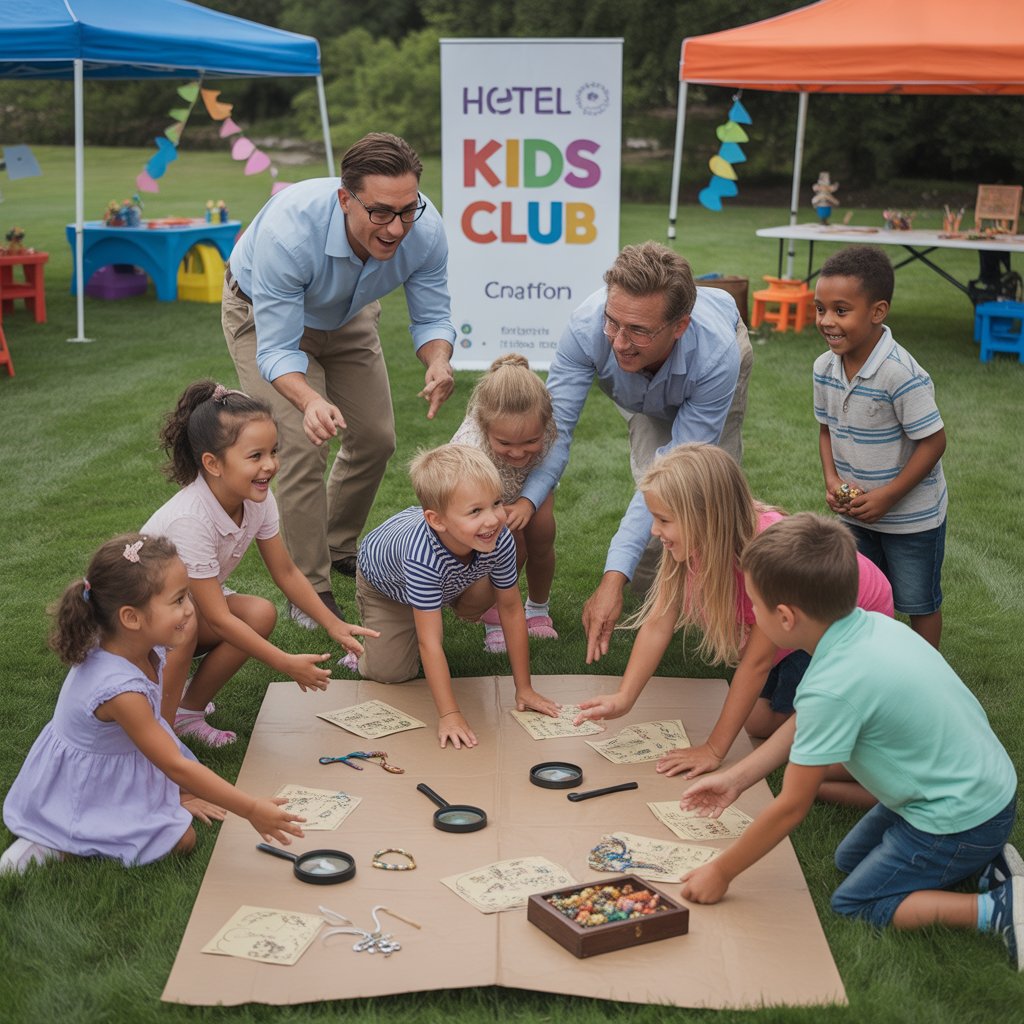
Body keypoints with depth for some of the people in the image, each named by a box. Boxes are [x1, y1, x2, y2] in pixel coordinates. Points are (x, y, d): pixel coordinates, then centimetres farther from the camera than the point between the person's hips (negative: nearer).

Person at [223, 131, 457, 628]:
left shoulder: (425, 229, -32)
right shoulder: (289, 229, -44)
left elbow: (432, 316, -18)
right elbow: (276, 349, -39)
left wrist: (438, 362, -42)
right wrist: (310, 401, -59)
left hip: (346, 317, 5)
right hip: (264, 314, -5)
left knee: (375, 439, 8)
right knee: (302, 444, -19)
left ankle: (338, 548, 35)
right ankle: (310, 591, -5)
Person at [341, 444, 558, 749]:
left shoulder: (500, 539, -38)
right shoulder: (423, 555, -51)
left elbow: (512, 610, -23)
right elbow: (429, 643, -45)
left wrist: (524, 688, -19)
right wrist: (449, 715, -46)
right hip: (384, 583, -5)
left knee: (484, 595, -20)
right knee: (390, 673, -12)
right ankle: (370, 648, 21)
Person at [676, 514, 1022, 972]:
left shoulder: (832, 688, -31)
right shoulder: (869, 623, -6)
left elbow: (790, 808, -20)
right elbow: (803, 725, 8)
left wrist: (720, 872, -7)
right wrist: (735, 778, 9)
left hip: (958, 820, -9)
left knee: (852, 905, 5)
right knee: (849, 859, 22)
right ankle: (986, 858, 17)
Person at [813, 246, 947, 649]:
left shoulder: (901, 375, -30)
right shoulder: (825, 367, -9)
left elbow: (933, 442, -23)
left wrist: (886, 497, -22)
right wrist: (832, 479, -11)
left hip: (911, 517, -6)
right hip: (855, 513, 6)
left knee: (918, 603, 13)